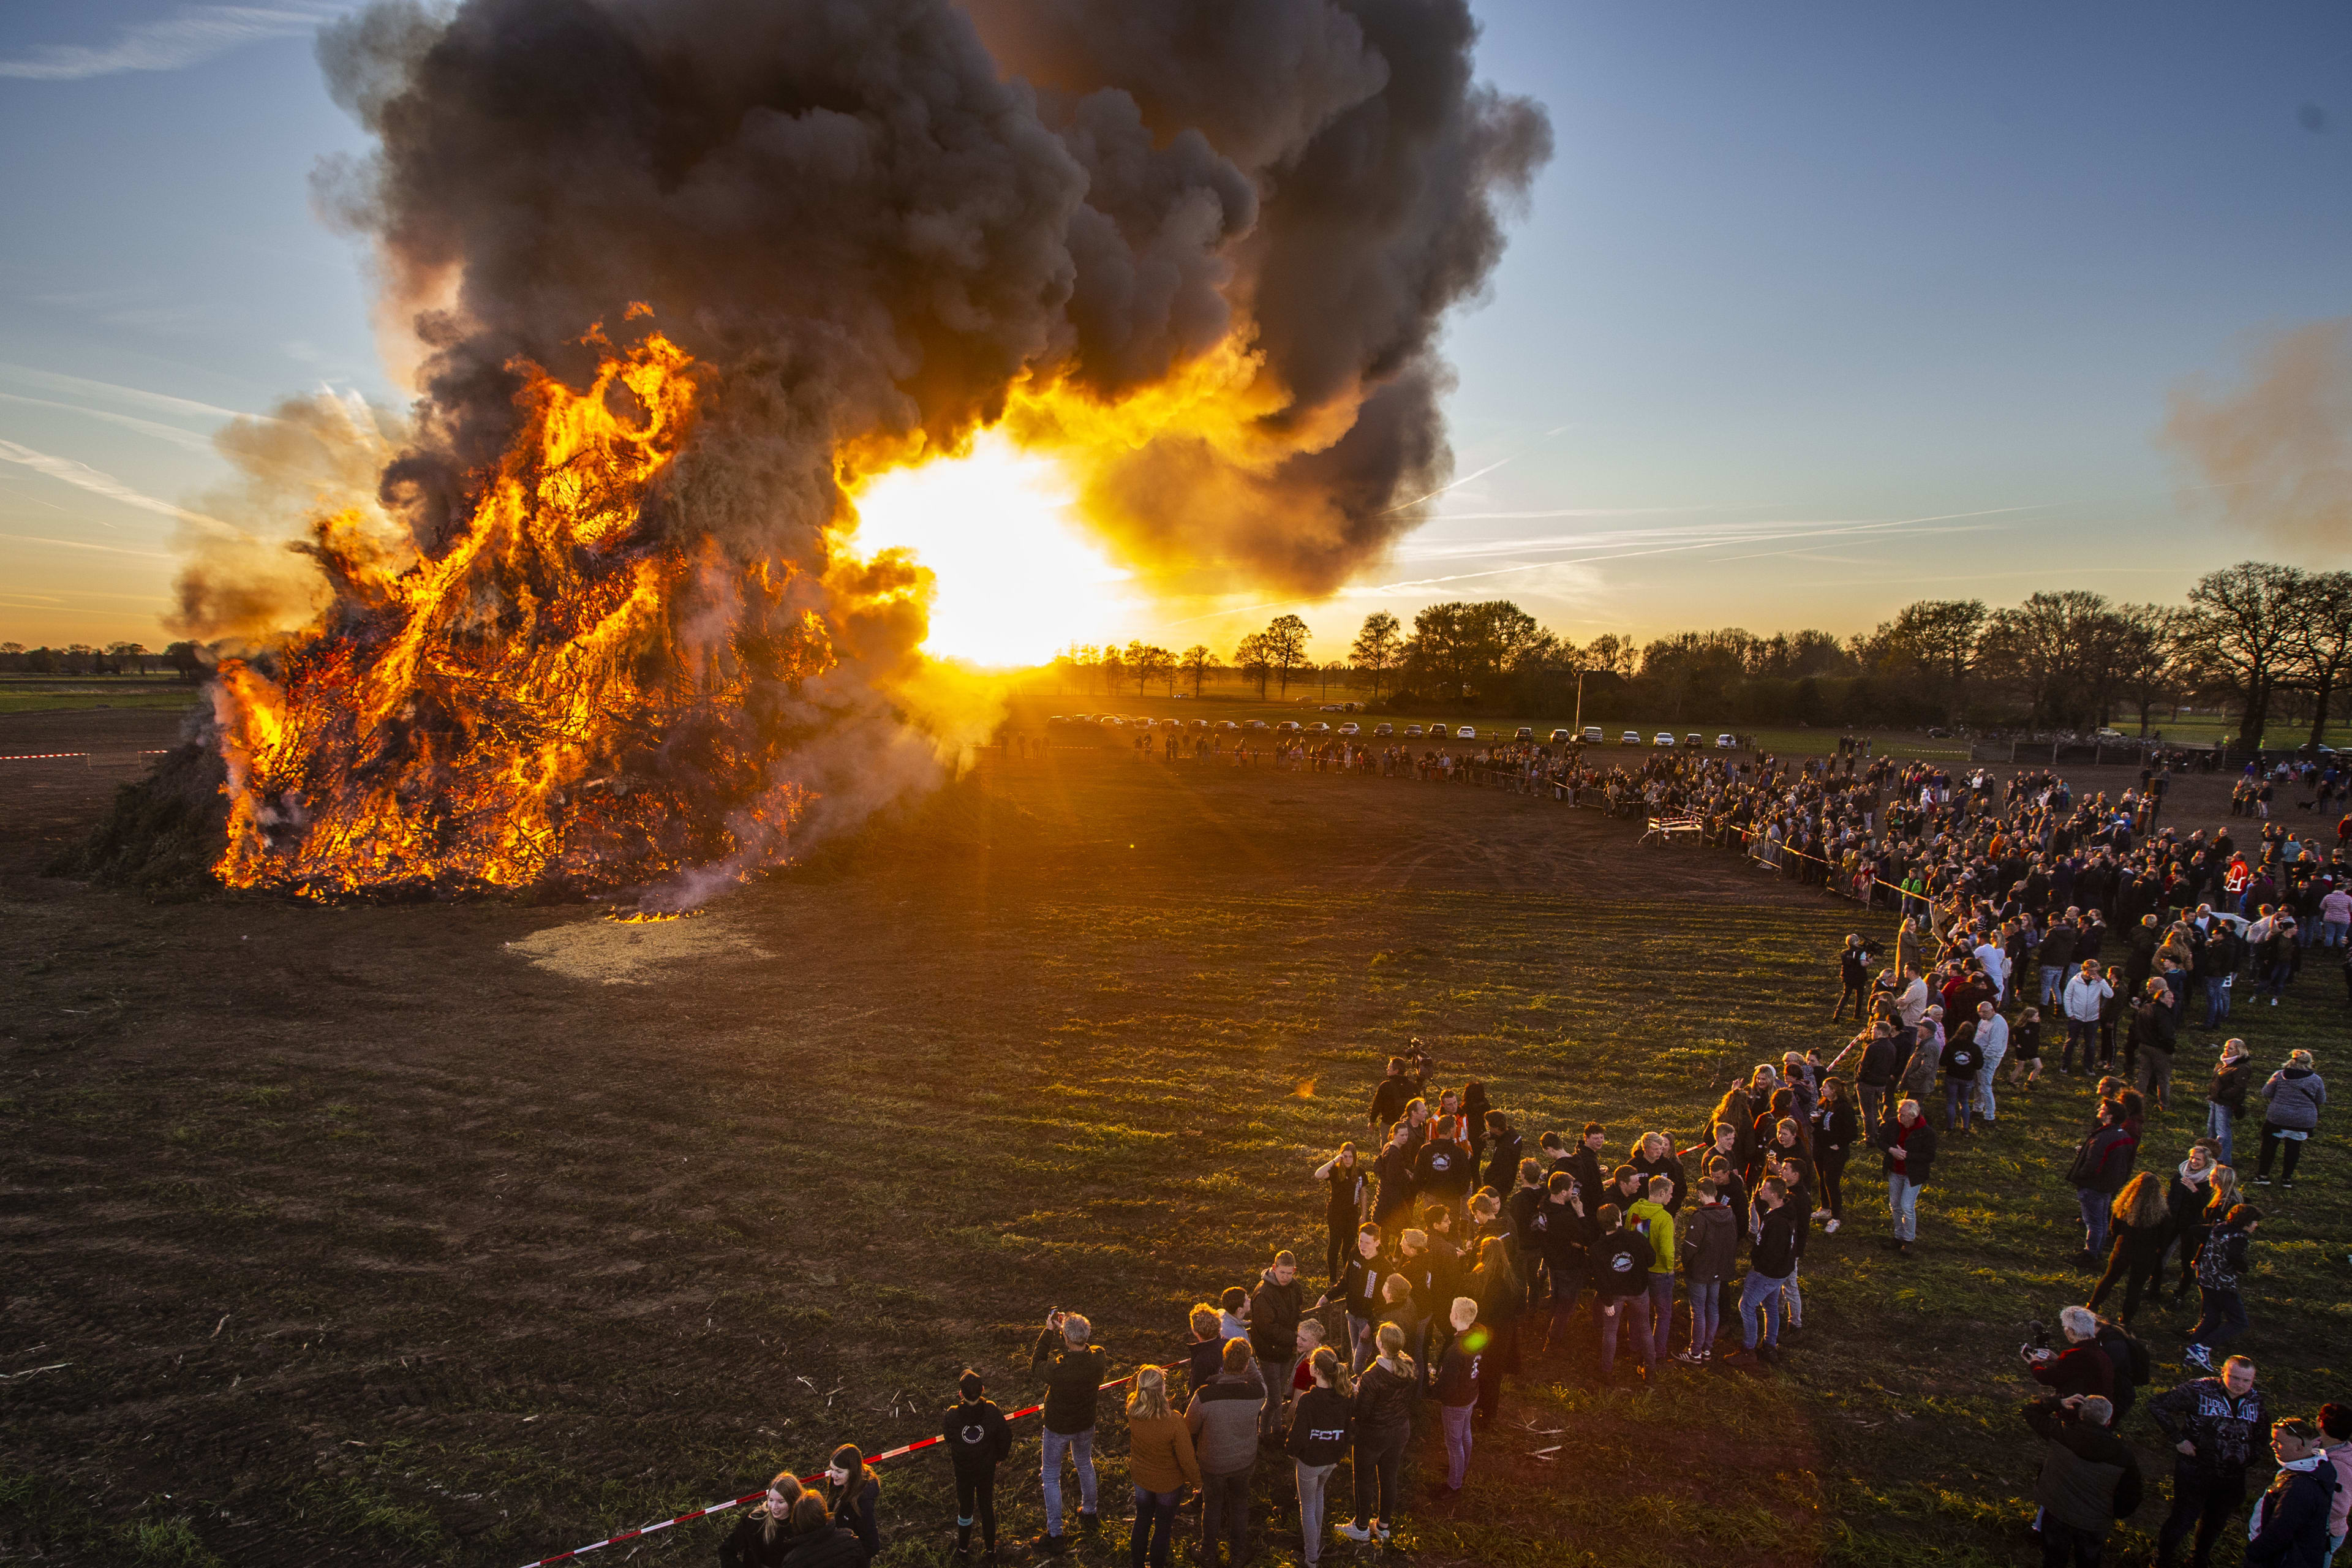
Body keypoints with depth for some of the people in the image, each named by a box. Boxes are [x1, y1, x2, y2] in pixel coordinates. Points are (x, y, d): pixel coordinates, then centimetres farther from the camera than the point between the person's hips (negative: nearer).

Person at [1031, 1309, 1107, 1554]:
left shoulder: (1056, 1368, -38)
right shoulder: (1098, 1358, -26)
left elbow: (1035, 1365, -16)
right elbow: (1083, 1349, -2)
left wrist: (1049, 1331, -13)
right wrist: (1067, 1325, -7)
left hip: (1058, 1427, -4)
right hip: (1086, 1424, 4)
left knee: (1051, 1477, 16)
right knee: (1085, 1465, 30)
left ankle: (1055, 1536, 24)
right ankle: (1089, 1514, 50)